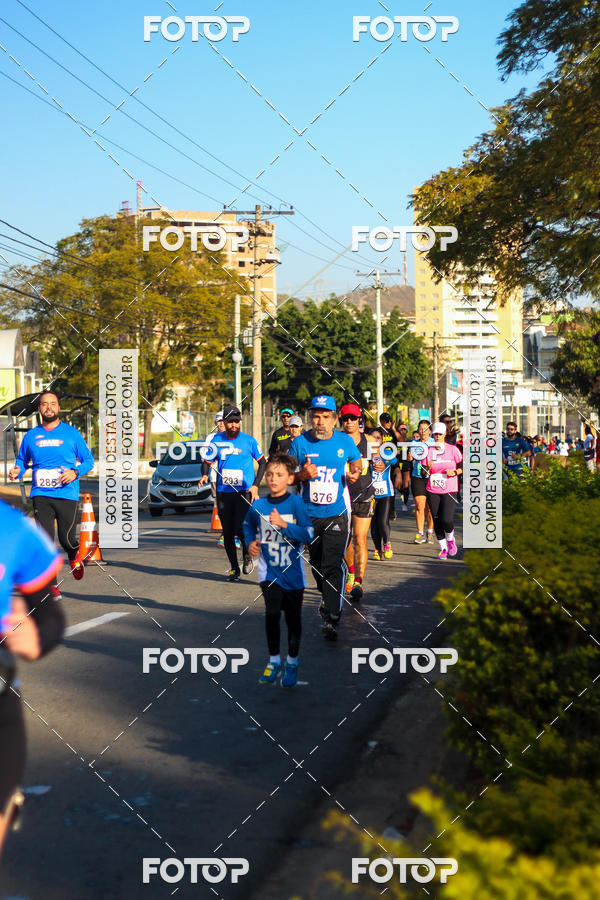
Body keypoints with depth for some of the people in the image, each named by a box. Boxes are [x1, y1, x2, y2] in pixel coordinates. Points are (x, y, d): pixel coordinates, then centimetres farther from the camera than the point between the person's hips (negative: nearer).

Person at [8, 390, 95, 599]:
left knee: (67, 538, -5)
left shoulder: (71, 433, 3)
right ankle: (51, 584, 3)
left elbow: (88, 460, 8)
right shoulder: (31, 436, 9)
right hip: (41, 495, 2)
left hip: (67, 494, -1)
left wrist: (75, 472, -12)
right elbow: (22, 460, 22)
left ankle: (74, 555, 33)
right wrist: (17, 470, -1)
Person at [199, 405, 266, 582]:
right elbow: (207, 461, 13)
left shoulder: (249, 441, 0)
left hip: (244, 492, -3)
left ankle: (247, 555, 13)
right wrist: (205, 475, -9)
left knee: (240, 528, -17)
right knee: (227, 532, 5)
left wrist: (255, 485, -2)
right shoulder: (217, 441, 5)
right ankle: (234, 568, 19)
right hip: (223, 493, 3)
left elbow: (262, 462, 8)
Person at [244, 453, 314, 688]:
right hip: (269, 570, 1)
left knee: (293, 616, 8)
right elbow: (248, 525, 19)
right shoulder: (258, 505, -1)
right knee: (272, 614, -4)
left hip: (293, 572, -1)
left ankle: (292, 663, 25)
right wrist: (250, 543, 1)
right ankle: (274, 660, 13)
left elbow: (308, 534, -16)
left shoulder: (295, 503, -10)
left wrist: (284, 525, -26)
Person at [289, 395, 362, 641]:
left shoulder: (345, 441, -1)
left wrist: (354, 473, -5)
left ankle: (331, 619, -14)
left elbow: (356, 463, 18)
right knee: (316, 563, 15)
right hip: (309, 514, 2)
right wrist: (302, 475, -18)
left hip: (337, 513, -2)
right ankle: (327, 599, 41)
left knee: (333, 565, -13)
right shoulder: (300, 443, -3)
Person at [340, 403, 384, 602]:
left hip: (364, 496, -1)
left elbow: (379, 463, 14)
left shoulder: (369, 441, 3)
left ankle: (358, 583, -12)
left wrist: (380, 465, -8)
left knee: (360, 539, -10)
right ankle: (351, 572, 38)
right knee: (344, 540, 12)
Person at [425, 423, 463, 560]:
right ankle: (443, 549, 17)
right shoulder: (428, 450, 6)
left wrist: (455, 472, -11)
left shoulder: (453, 449, 1)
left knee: (446, 519, -15)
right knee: (437, 521, 2)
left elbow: (462, 465, 7)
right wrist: (427, 468, -15)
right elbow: (423, 473, 6)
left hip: (450, 490, -2)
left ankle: (450, 540, 16)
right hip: (432, 491, 3)